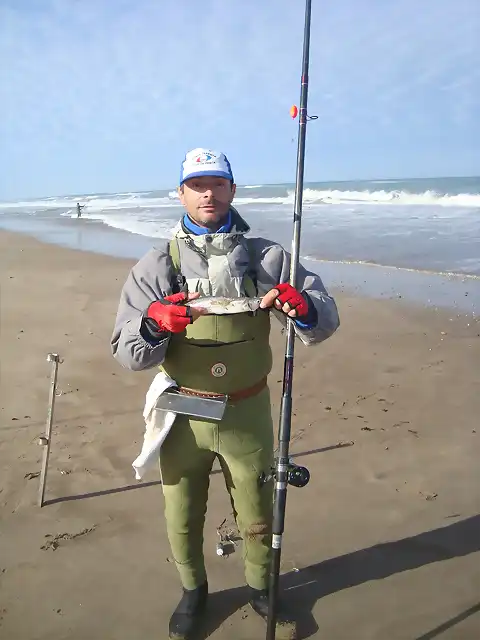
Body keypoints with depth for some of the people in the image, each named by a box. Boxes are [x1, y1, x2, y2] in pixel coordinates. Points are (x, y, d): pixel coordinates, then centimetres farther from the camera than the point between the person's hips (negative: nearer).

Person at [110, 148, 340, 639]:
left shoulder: (267, 259, -5)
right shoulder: (156, 266, -7)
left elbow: (325, 320, -8)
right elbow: (128, 353, -12)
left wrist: (304, 308, -31)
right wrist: (154, 323, -34)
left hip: (247, 413, 0)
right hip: (183, 415, 0)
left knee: (257, 515, 19)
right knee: (182, 518, 19)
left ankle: (260, 587, 49)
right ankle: (193, 589, 49)